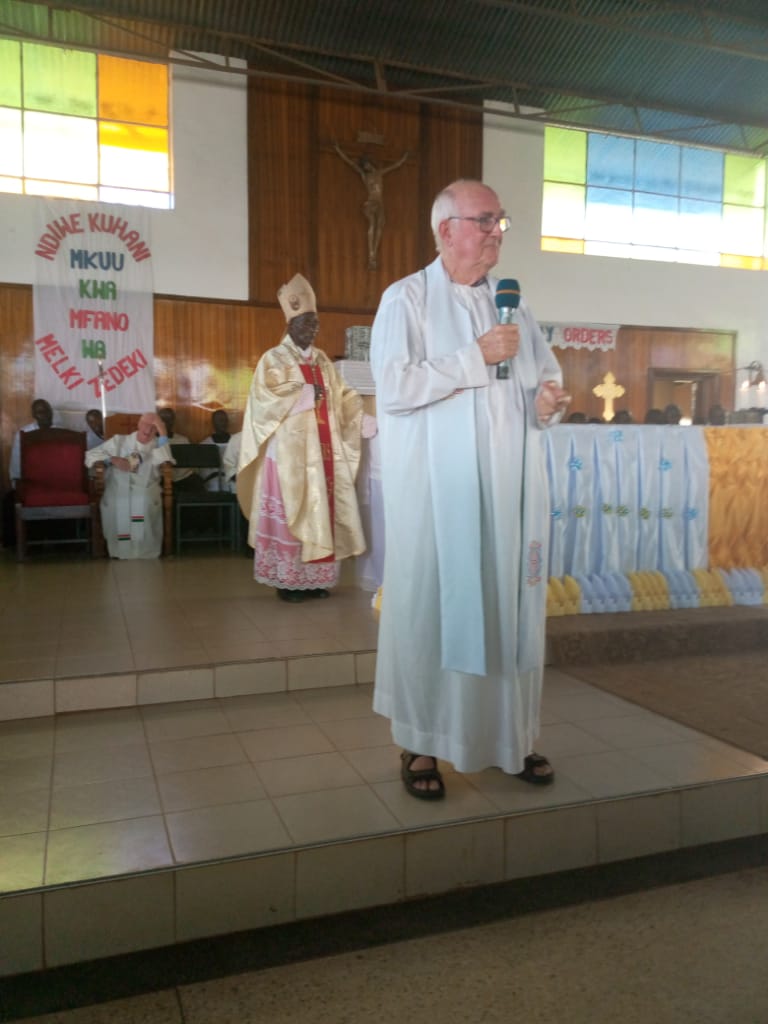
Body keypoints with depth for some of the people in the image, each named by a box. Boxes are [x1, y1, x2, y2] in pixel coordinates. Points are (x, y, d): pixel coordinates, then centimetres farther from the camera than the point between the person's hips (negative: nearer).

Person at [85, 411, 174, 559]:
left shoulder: (158, 444, 15)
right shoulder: (119, 440, 15)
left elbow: (163, 461, -8)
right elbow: (92, 454, 11)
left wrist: (163, 432, -8)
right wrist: (113, 459, -8)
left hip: (146, 489, -1)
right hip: (118, 487, 1)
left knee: (144, 501, -37)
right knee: (116, 502, -35)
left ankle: (143, 549, -24)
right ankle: (120, 549, -18)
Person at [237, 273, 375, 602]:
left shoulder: (322, 361, 17)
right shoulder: (274, 359, 0)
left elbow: (341, 398, 13)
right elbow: (265, 399, -13)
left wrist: (365, 418, -2)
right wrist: (305, 394, -13)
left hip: (323, 450, 6)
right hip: (289, 450, -6)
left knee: (320, 509, 3)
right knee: (289, 511, -6)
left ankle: (314, 577, 8)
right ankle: (287, 580, -1)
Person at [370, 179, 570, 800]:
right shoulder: (406, 298, 0)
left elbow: (548, 375, 19)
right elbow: (392, 388, -13)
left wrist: (549, 400, -4)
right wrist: (477, 357, -15)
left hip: (511, 486, 5)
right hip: (436, 486, -5)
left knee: (512, 604, 7)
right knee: (431, 605, 1)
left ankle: (513, 734, 21)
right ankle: (421, 744, 14)